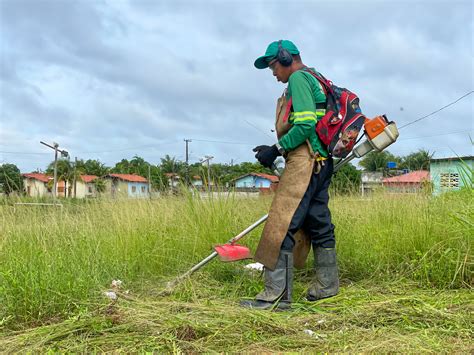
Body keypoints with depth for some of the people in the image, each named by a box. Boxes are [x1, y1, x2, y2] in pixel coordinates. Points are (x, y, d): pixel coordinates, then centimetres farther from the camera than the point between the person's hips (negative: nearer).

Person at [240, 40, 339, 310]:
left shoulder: (298, 77, -5)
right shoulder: (314, 79, 25)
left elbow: (306, 124, -17)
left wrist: (277, 149, -12)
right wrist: (277, 151, 16)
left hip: (305, 161, -10)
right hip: (320, 161, 10)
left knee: (281, 225, -13)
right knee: (318, 223, 13)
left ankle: (277, 294, -13)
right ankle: (327, 284, 21)